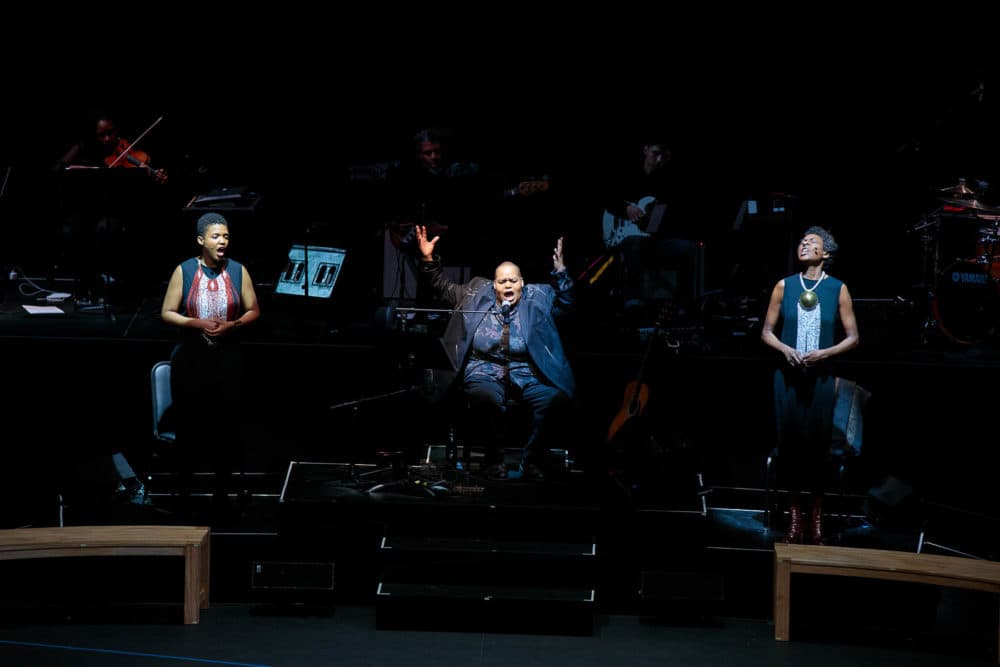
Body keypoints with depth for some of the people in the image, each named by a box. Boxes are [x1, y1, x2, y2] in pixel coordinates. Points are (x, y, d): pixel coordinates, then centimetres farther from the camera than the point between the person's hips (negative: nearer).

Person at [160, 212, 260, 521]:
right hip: (190, 358, -1)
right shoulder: (183, 271, -4)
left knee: (225, 423, 0)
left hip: (227, 359, 1)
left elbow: (254, 311, 5)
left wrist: (232, 325, -13)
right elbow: (167, 313, -1)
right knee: (188, 421, 5)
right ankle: (184, 489, 22)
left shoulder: (238, 271, 0)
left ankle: (221, 492, 14)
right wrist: (197, 323, -17)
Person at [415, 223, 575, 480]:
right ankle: (494, 458, -15)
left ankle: (532, 459, -10)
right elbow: (444, 287, 21)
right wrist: (428, 259, 11)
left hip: (527, 375, 1)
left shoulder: (537, 298, 14)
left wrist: (560, 271, -7)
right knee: (486, 398, -38)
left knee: (558, 398, -27)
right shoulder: (478, 293, 15)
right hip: (486, 373, -1)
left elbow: (564, 302, 6)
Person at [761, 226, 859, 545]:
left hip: (821, 375, -1)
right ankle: (795, 515, 12)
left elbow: (853, 337, 3)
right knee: (790, 439, 2)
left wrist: (825, 353, -13)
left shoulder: (838, 289, 0)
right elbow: (767, 331, 8)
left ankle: (817, 517, 11)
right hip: (789, 374, 1)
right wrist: (785, 349, -11)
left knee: (818, 440, 1)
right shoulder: (784, 286, 3)